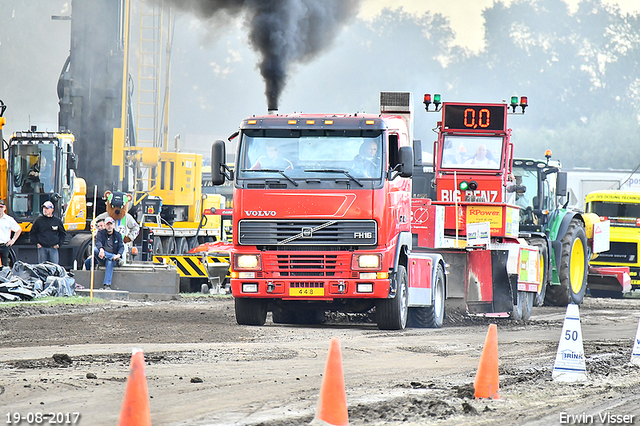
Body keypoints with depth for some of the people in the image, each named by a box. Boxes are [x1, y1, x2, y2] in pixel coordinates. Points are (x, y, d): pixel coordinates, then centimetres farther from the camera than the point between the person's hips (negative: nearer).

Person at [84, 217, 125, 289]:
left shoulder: (118, 235, 14)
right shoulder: (101, 233, 13)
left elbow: (121, 247, 2)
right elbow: (98, 242, -7)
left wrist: (118, 255, -21)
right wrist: (101, 249, -30)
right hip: (102, 258, 1)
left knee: (109, 262, -38)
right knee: (95, 250, -30)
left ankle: (107, 284, -47)